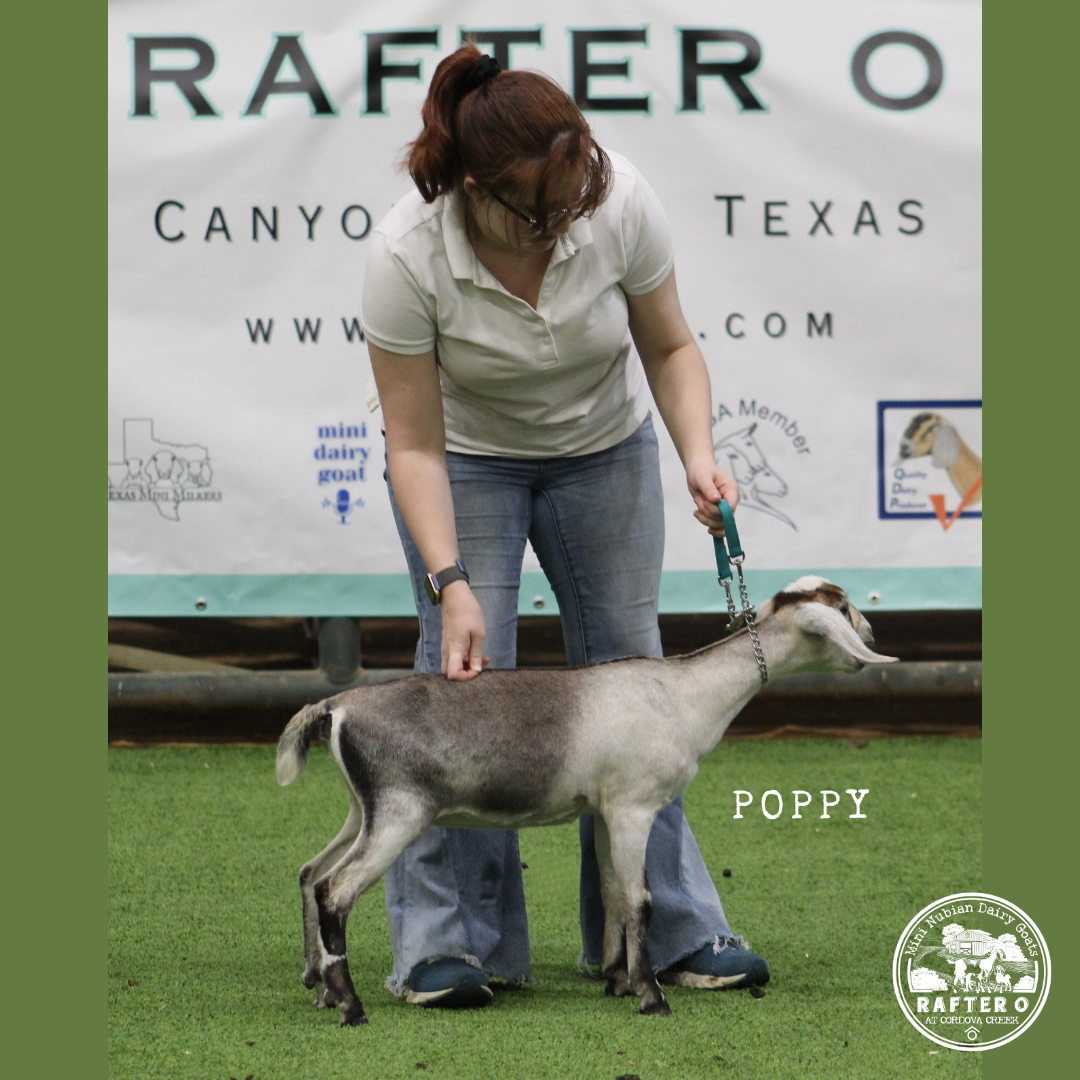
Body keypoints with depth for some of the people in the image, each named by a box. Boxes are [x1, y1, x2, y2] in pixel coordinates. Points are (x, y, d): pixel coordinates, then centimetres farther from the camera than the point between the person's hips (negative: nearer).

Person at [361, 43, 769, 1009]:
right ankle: (448, 942, -5)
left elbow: (671, 350, -10)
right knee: (465, 681, -11)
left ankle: (671, 928, 9)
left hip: (604, 450, 3)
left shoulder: (620, 202, -26)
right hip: (468, 462, -2)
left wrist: (699, 457, -25)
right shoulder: (408, 256, -32)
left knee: (629, 672, 3)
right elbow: (414, 445, -24)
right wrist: (451, 583, -32)